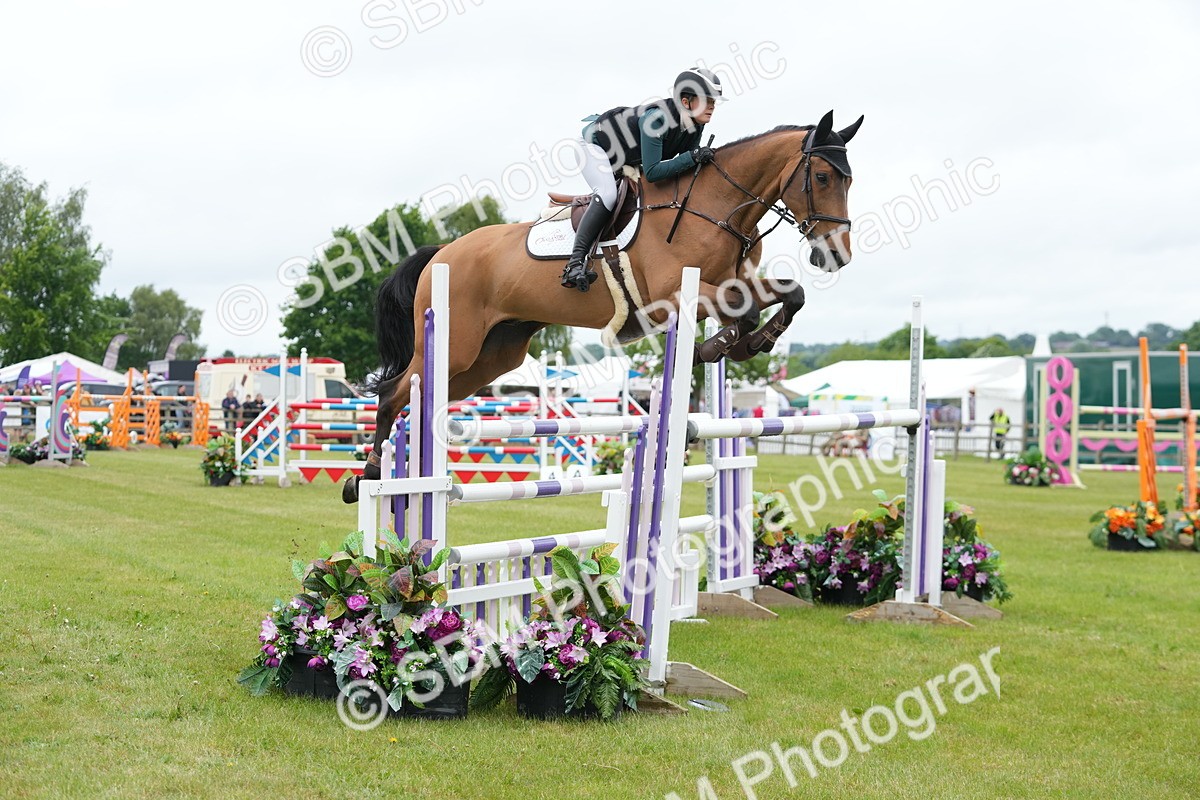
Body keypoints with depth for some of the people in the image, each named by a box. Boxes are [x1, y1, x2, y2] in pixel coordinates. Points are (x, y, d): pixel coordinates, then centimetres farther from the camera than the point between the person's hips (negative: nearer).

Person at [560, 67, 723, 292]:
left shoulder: (696, 126, -15)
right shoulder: (656, 118, -39)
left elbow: (684, 171, -2)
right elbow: (651, 172, -40)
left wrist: (700, 159, -21)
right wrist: (692, 157, -44)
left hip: (627, 159, 9)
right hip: (594, 140, -9)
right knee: (608, 194, -29)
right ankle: (576, 262, -35)